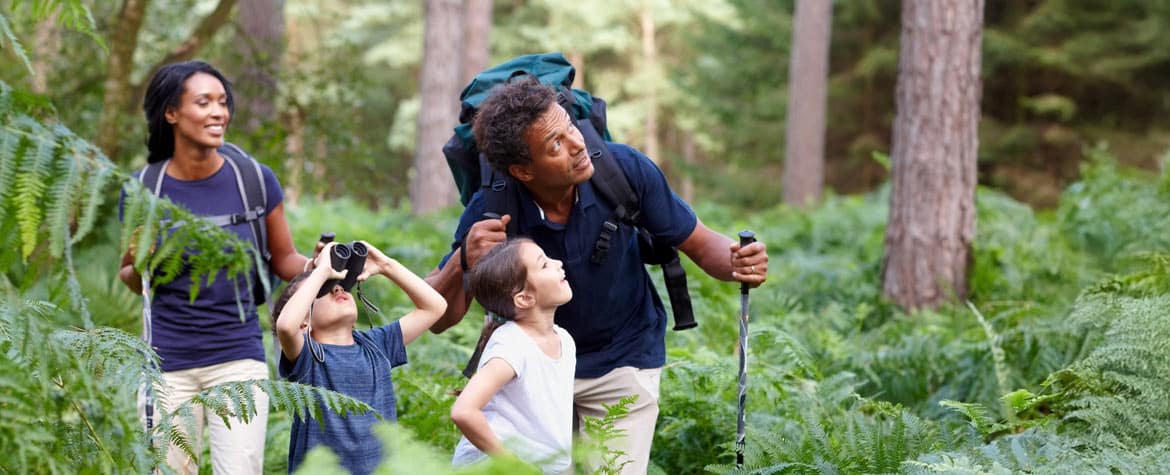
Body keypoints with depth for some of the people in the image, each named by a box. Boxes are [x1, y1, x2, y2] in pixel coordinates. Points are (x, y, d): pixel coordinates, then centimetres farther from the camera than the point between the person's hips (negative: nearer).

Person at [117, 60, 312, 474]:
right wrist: (139, 266, -11)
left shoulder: (255, 179, -3)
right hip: (169, 363, 1)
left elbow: (284, 261, 7)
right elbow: (132, 279, 11)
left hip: (238, 357, -1)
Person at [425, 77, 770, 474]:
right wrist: (461, 263, -41)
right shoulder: (491, 213, -24)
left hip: (625, 358, 0)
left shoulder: (624, 169, -23)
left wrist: (736, 262, -33)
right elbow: (438, 319, -20)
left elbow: (699, 244, -10)